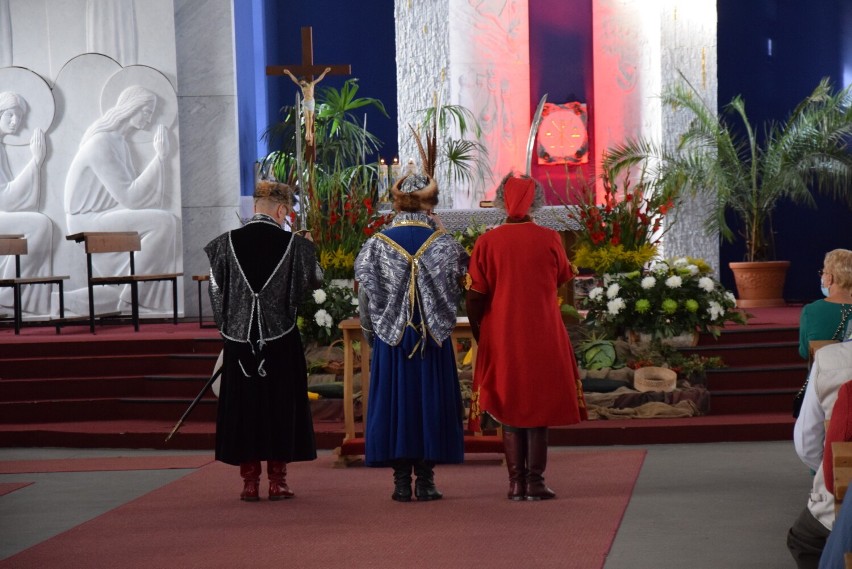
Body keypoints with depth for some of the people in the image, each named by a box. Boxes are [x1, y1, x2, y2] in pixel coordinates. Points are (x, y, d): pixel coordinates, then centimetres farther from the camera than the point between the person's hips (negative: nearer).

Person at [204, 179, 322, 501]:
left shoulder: (226, 243, -3)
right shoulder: (294, 244, -7)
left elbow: (216, 292, 2)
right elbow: (316, 280, 7)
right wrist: (307, 249, 25)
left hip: (239, 338, 1)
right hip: (281, 340, -1)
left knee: (243, 406, 9)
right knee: (280, 407, 8)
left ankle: (249, 483, 9)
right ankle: (277, 481, 9)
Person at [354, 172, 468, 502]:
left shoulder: (377, 245, -3)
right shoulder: (443, 243, -3)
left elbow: (366, 297, 1)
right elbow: (457, 292, 4)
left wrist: (372, 335, 15)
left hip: (390, 338, 0)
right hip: (433, 338, 0)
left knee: (394, 403, 6)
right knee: (431, 401, 7)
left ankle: (402, 483, 5)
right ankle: (425, 480, 6)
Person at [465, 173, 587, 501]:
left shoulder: (487, 243, -6)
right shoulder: (549, 240, -6)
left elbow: (474, 297, -5)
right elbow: (562, 279, 11)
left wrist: (480, 335, 7)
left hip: (501, 339, 1)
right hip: (543, 337, -1)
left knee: (509, 409, 9)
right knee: (539, 409, 7)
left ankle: (516, 483, 7)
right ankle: (535, 482, 1)